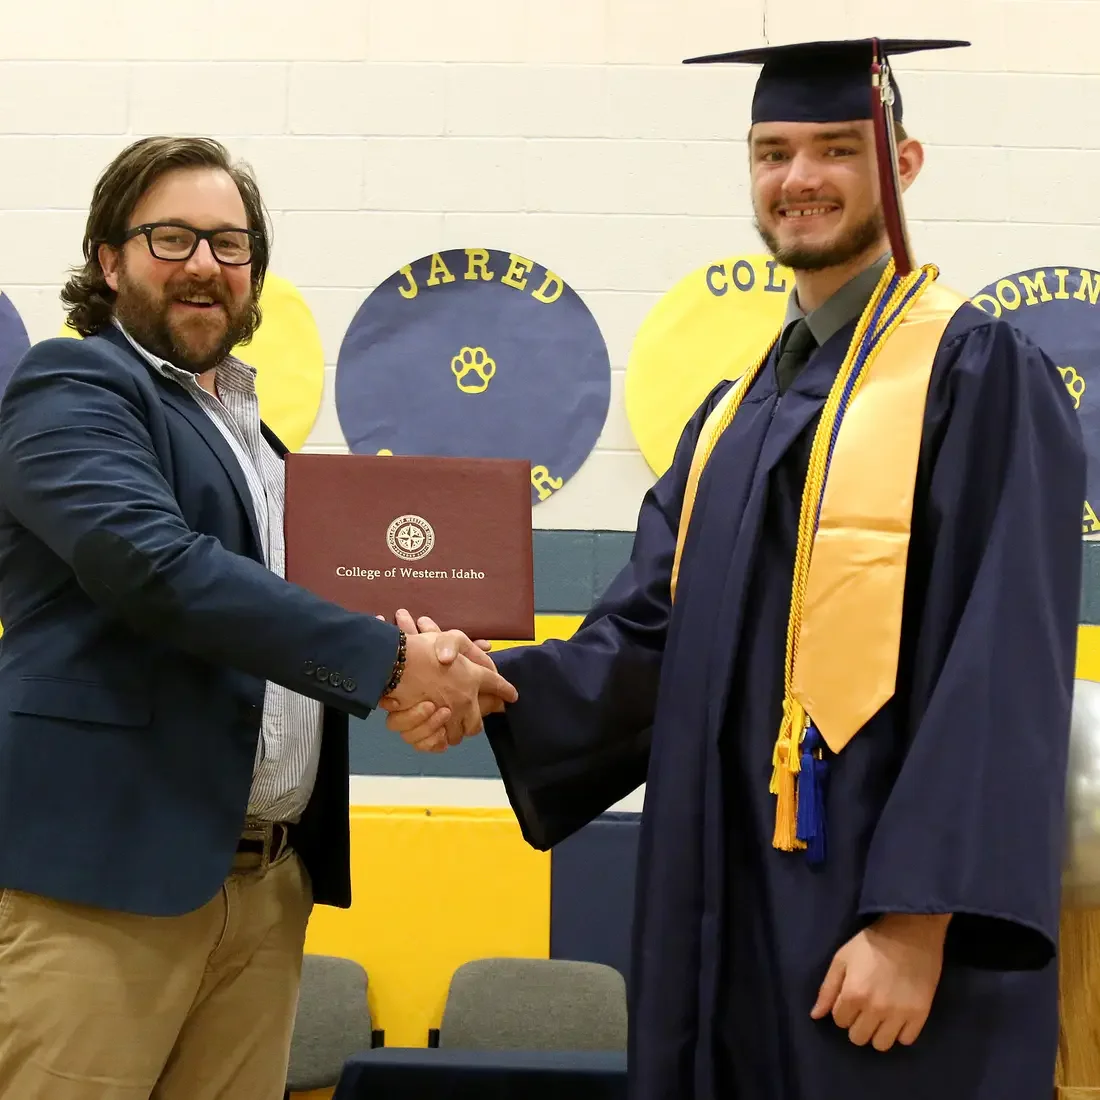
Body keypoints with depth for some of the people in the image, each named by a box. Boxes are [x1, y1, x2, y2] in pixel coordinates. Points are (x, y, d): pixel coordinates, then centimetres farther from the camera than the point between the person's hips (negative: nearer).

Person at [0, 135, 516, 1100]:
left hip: (269, 883, 7)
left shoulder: (254, 428, 20)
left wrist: (429, 668, 4)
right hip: (104, 873, -7)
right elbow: (160, 569, -19)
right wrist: (387, 659, -19)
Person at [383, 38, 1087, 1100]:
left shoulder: (979, 374, -7)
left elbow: (1002, 669, -14)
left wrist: (922, 922, -20)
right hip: (727, 912, 7)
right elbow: (648, 636, 8)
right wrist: (493, 688, -10)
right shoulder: (734, 412, 14)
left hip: (882, 912, -6)